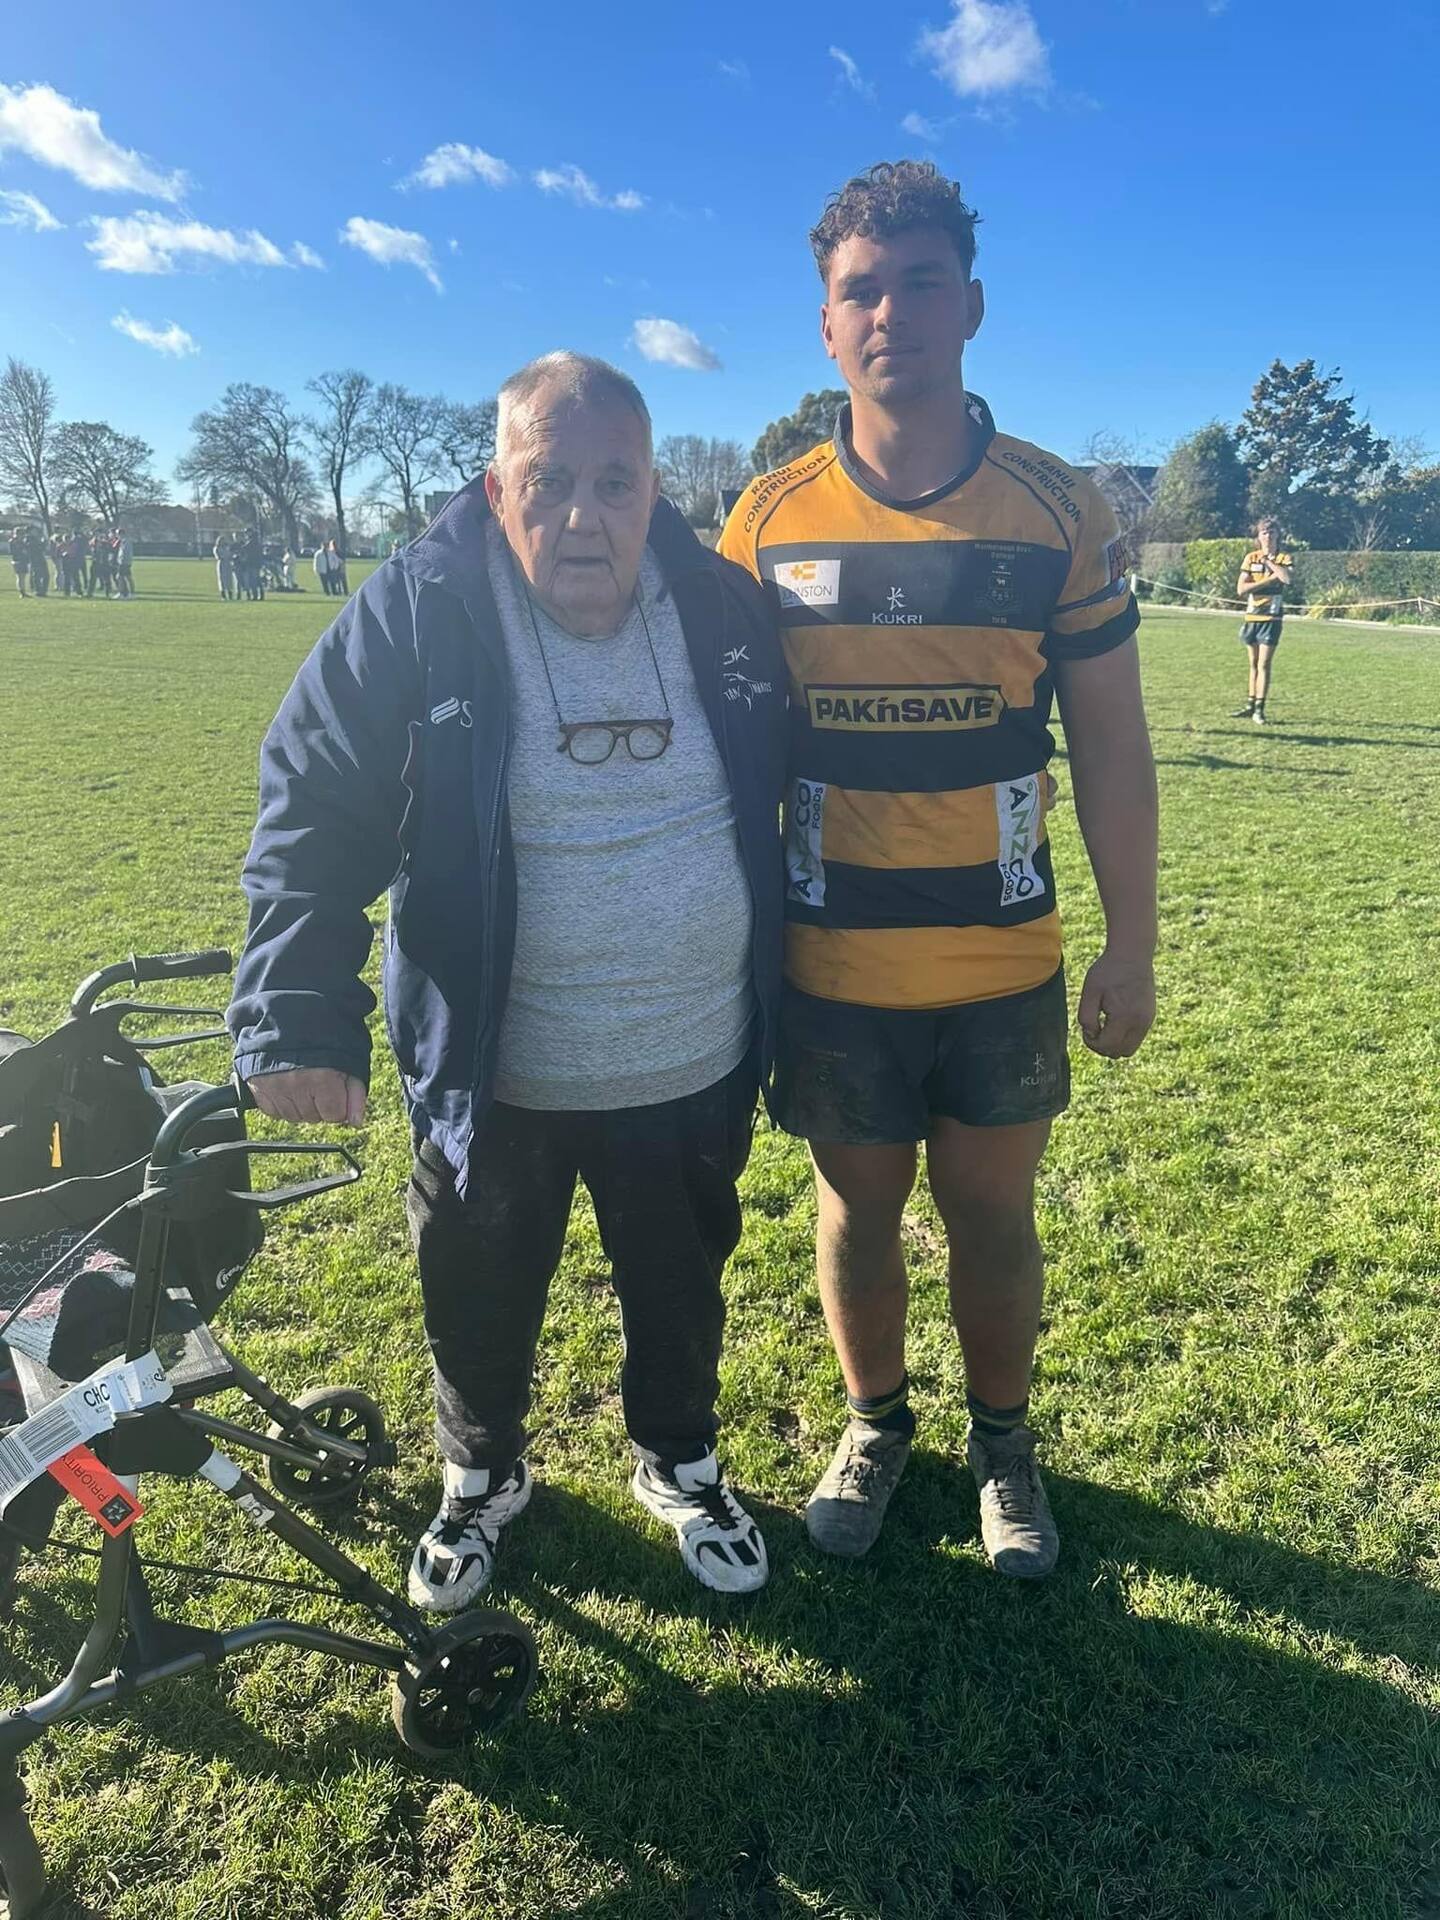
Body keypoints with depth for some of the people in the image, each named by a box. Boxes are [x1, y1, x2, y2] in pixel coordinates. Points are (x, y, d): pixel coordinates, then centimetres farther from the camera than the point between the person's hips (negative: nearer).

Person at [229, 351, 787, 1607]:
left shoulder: (726, 607, -5)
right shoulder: (412, 619, -13)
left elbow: (789, 799, 8)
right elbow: (312, 822, -11)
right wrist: (301, 1015, -23)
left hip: (692, 1071, 2)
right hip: (491, 1079, -1)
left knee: (681, 1290, 21)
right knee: (481, 1303, 19)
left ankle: (680, 1464, 51)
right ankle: (482, 1474, 50)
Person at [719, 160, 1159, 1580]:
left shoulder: (1057, 511, -3)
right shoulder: (768, 520, -2)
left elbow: (1109, 742, 1)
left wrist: (1132, 943, 0)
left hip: (1004, 968, 0)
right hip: (829, 970, 1)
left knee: (992, 1209, 14)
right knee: (860, 1204, 15)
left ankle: (1002, 1444, 38)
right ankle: (874, 1424, 40)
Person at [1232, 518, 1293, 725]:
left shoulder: (1285, 558, 0)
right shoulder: (1251, 558, 6)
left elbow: (1287, 579, -23)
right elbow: (1241, 589, -5)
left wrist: (1270, 561, -12)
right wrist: (1269, 579, -12)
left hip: (1271, 617, -3)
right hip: (1251, 616, 4)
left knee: (1264, 664, -7)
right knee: (1254, 664, 13)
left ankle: (1259, 709, -5)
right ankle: (1250, 705, 21)